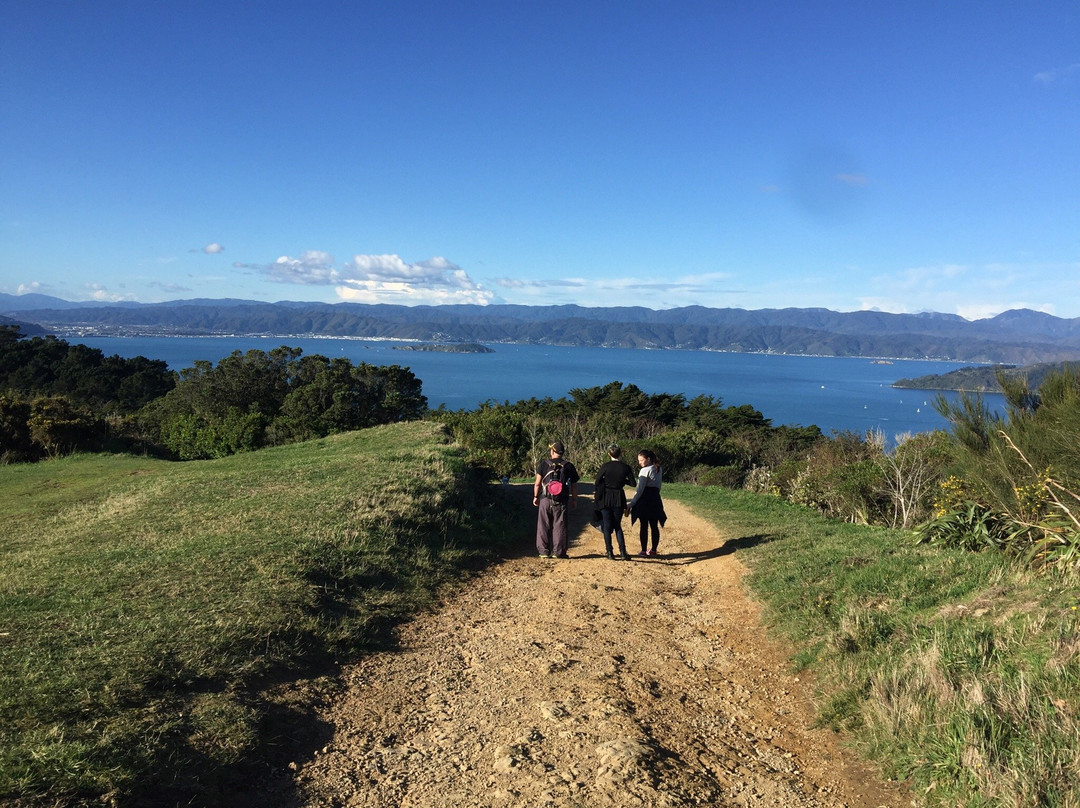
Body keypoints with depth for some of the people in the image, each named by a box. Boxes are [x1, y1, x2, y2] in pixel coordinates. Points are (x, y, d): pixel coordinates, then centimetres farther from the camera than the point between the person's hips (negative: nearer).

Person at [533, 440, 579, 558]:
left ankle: (544, 551, 9)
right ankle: (558, 552, 4)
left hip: (545, 500, 0)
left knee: (544, 526, 8)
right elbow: (574, 485, 6)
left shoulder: (543, 464, 0)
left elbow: (537, 483, -2)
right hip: (561, 501, 0)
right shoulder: (568, 466, 3)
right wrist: (574, 500, 16)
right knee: (559, 526, 4)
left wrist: (535, 497, 9)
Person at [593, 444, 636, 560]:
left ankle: (609, 553, 6)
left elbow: (597, 480, -6)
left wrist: (595, 493, 9)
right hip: (619, 499, 2)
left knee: (607, 526, 7)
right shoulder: (626, 468, -5)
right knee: (617, 526, 13)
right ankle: (623, 552, 4)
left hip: (605, 499, -2)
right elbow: (632, 483, 2)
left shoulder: (605, 466, -9)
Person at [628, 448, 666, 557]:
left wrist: (631, 504, -13)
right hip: (656, 499, 7)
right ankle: (653, 550, 14)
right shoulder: (659, 470, 12)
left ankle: (643, 551, 1)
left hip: (645, 499, -7)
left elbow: (640, 490, -15)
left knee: (644, 525, -2)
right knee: (654, 526, 9)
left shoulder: (645, 471, -11)